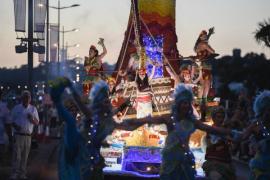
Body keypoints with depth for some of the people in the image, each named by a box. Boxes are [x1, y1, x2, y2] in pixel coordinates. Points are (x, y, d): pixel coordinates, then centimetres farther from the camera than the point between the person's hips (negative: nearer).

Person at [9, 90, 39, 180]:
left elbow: (37, 122, 10)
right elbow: (11, 120, 8)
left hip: (28, 136, 2)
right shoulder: (16, 108, 4)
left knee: (25, 156, 5)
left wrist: (32, 119, -12)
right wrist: (15, 126, -14)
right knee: (17, 155, -8)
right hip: (18, 135, -2)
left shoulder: (33, 109, 9)